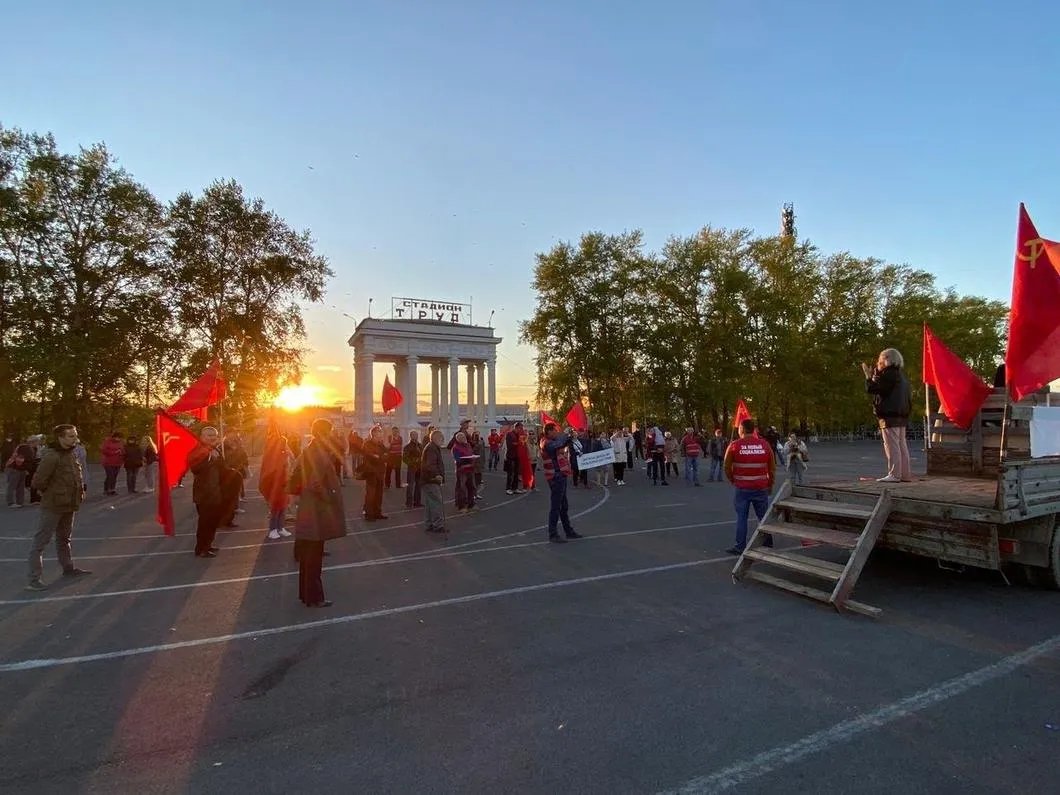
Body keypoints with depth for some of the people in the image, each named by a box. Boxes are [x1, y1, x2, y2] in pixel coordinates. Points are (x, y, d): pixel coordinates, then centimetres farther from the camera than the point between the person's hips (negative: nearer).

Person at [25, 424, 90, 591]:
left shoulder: (71, 454, 7)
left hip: (68, 505, 9)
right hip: (53, 507, -9)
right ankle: (34, 579, 1)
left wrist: (80, 490, 9)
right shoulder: (51, 456, -20)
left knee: (64, 538, 22)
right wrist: (51, 494, -7)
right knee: (40, 542, -2)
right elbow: (38, 482, -21)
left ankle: (68, 568, 35)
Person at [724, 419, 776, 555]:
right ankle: (768, 544, 22)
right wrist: (770, 485, 19)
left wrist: (733, 481, 16)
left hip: (742, 488, -2)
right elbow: (772, 468, 7)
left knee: (741, 518, 6)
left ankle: (740, 547, 10)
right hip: (761, 488, 2)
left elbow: (727, 468, -1)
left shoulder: (734, 446, -7)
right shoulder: (765, 444, 0)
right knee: (764, 517, 13)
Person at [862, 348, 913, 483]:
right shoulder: (901, 375, 18)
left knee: (891, 445, -8)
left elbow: (871, 388, -16)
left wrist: (868, 376, 2)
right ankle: (906, 474, 15)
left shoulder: (888, 374, -12)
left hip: (889, 416, -10)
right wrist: (874, 374, 22)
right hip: (901, 416, 10)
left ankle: (894, 474, -8)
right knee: (901, 445, 12)